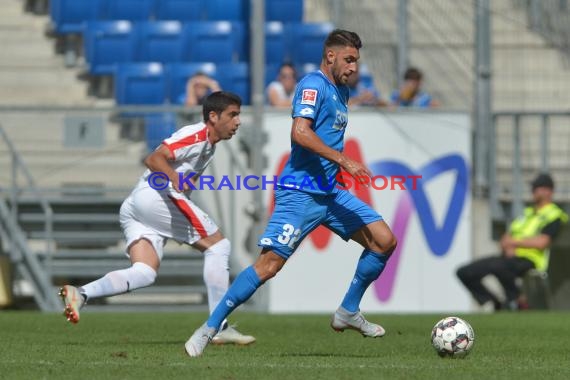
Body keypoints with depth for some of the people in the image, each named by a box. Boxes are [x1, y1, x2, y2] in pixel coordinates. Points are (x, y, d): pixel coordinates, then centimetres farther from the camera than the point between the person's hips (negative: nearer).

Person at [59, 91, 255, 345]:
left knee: (144, 274, -6)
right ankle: (220, 327, -8)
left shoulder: (208, 145, 25)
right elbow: (154, 159, -17)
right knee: (218, 245, -5)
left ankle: (81, 294, -23)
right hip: (155, 196, -10)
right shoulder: (196, 135, -5)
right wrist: (174, 179, -32)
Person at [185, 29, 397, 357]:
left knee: (385, 241, 0)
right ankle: (209, 328, -5)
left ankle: (348, 312, 13)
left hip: (332, 192, 9)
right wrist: (343, 161, -27)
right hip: (300, 193, -9)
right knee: (269, 264, -13)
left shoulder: (342, 92, 18)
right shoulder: (314, 85, -11)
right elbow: (300, 132, -25)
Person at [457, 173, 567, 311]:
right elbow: (506, 238, 18)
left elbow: (541, 242, -17)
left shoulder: (554, 216, -2)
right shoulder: (528, 212, 24)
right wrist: (507, 246, -6)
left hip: (528, 261, -8)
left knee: (497, 267, -41)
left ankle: (515, 298, -17)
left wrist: (513, 242, -8)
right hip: (510, 256, 8)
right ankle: (493, 304, 1)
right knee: (464, 272, -5)